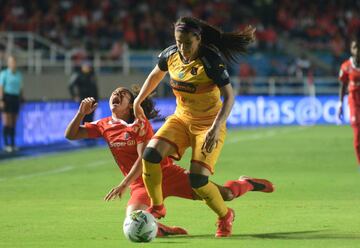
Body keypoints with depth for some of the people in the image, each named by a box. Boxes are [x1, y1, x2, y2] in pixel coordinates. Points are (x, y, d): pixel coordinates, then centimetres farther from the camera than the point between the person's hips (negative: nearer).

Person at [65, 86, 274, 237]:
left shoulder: (140, 124, -5)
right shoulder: (104, 126, 7)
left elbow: (144, 159, -16)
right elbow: (71, 135, 6)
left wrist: (124, 184, -26)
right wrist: (81, 113, -11)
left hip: (167, 173, -2)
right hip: (141, 184, 2)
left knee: (224, 194, -6)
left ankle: (246, 184, 27)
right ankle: (165, 230, -11)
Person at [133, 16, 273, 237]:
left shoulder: (210, 60, -22)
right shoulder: (171, 55, -6)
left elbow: (229, 97, -23)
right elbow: (156, 74, 17)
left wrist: (216, 128, -34)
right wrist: (138, 102, 20)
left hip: (208, 125, -5)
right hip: (181, 119, 5)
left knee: (198, 180, -17)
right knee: (151, 153, -18)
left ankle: (225, 216, 13)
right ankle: (157, 207, 3)